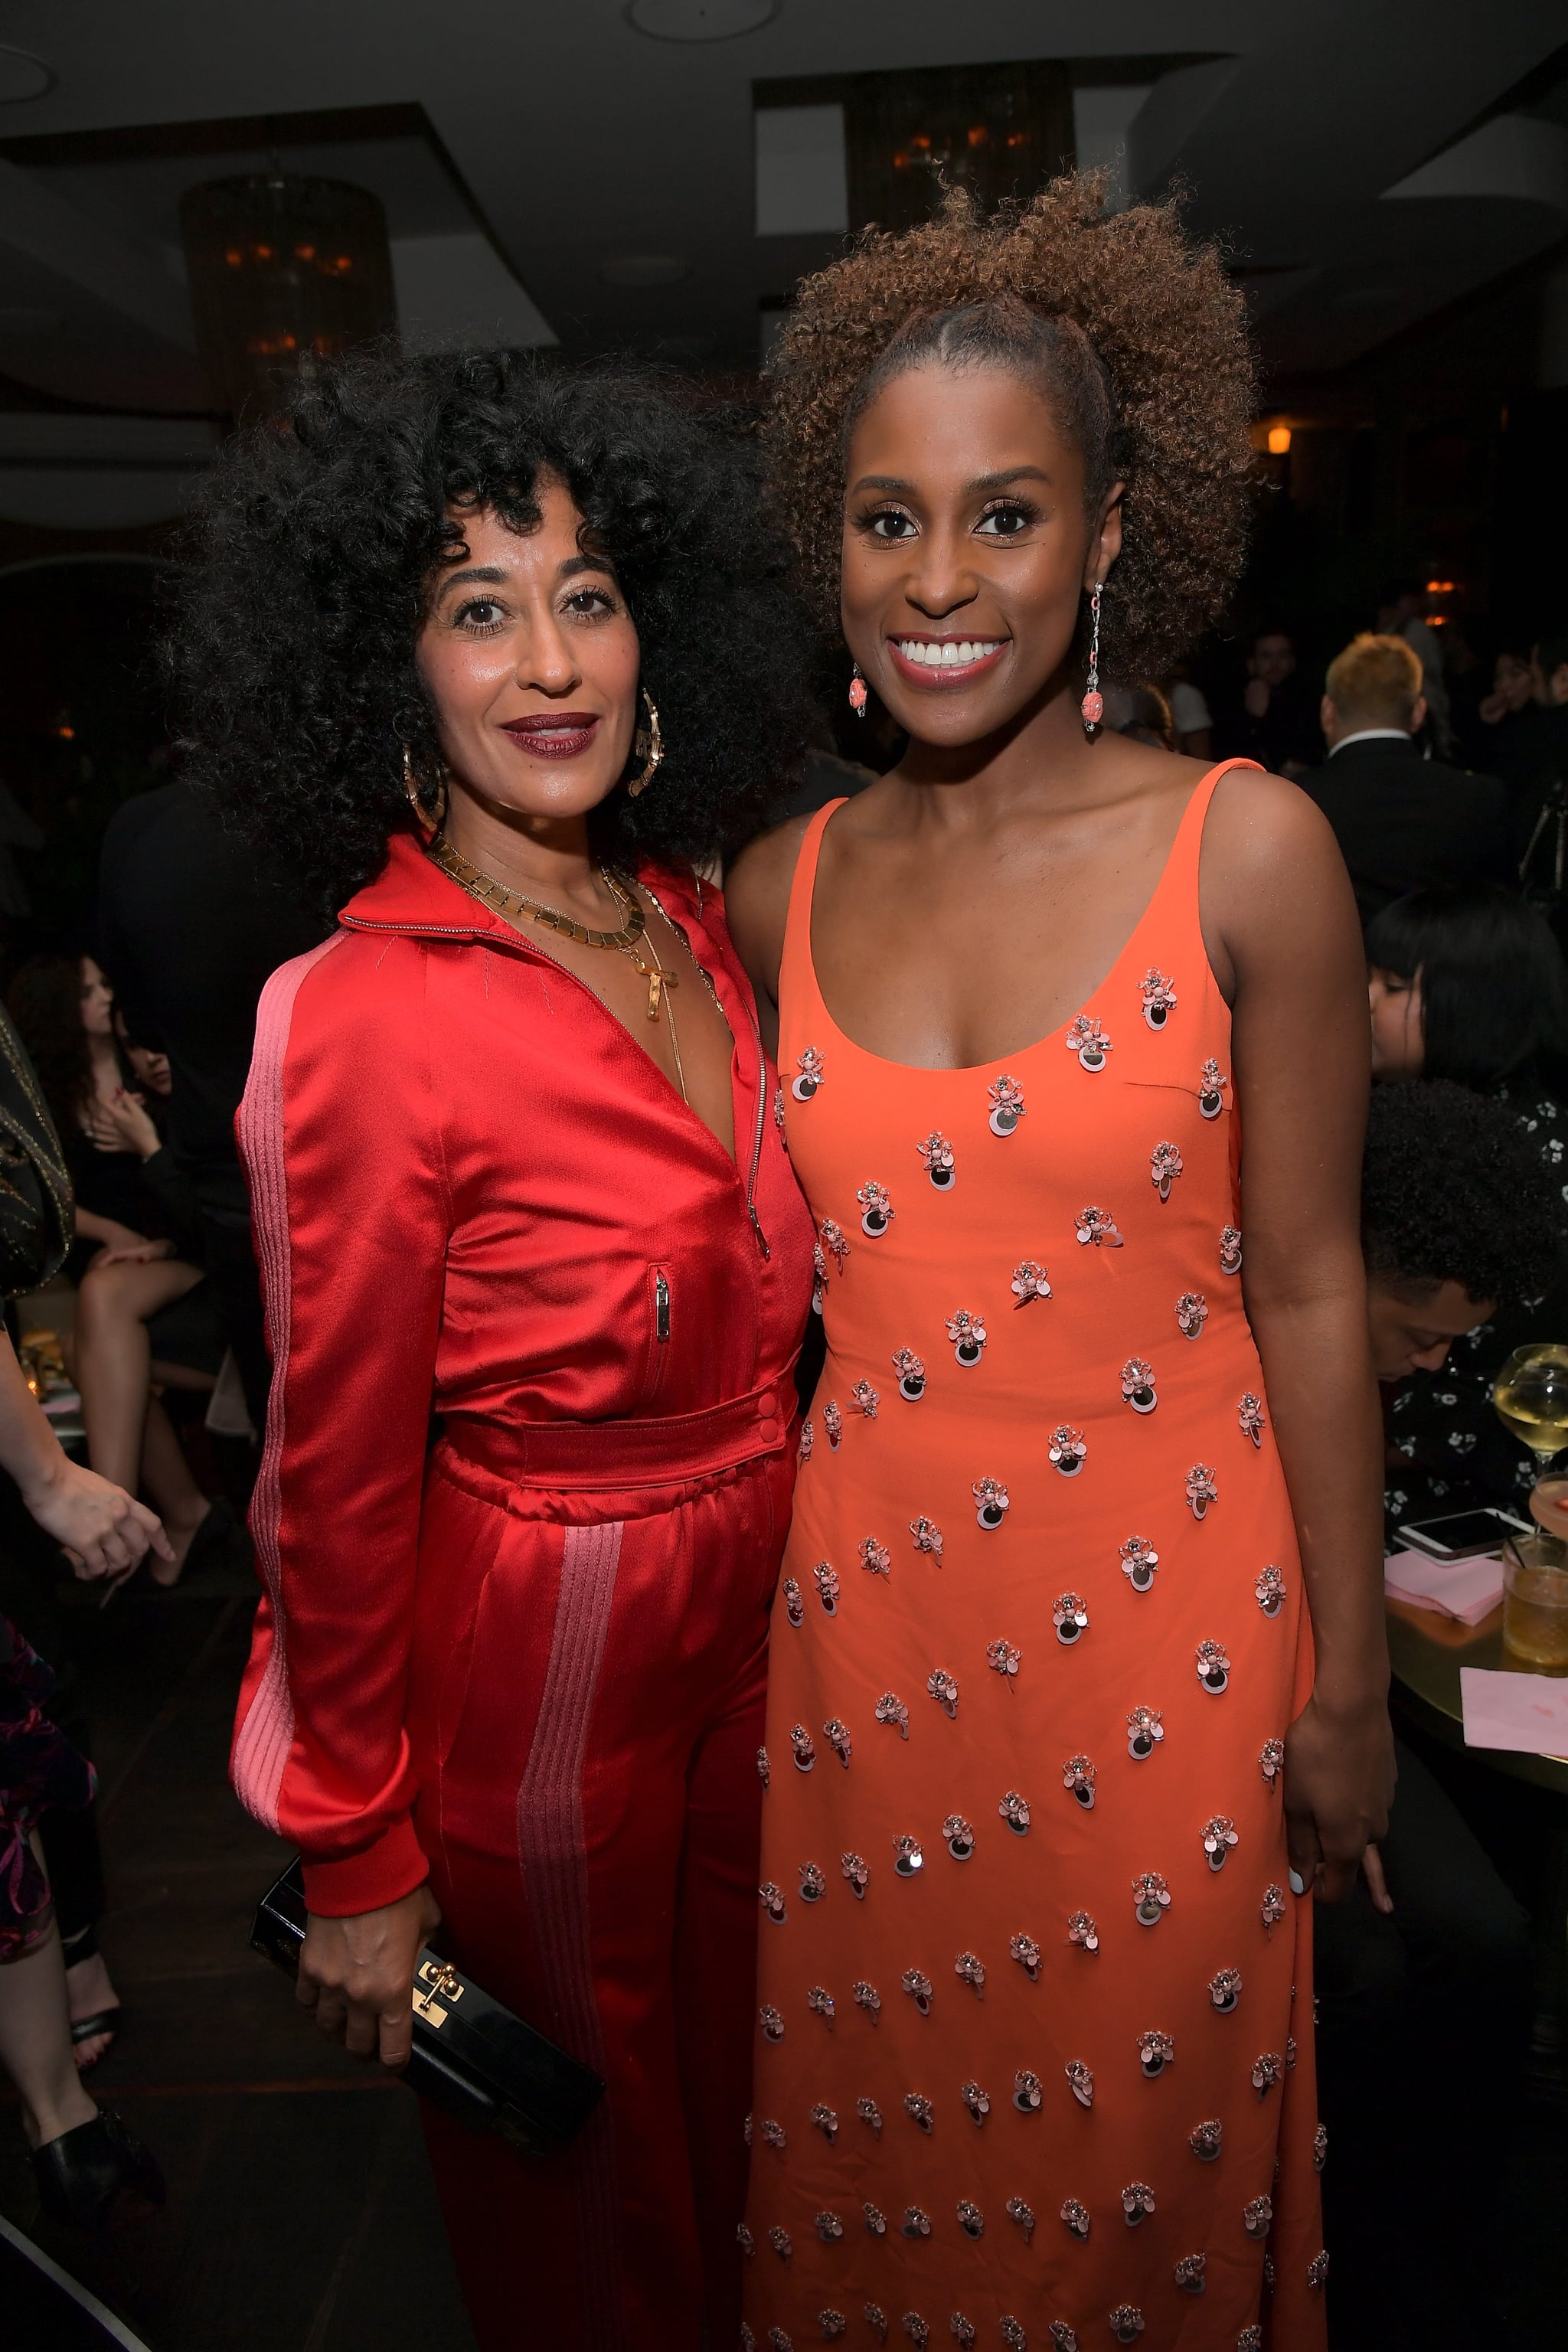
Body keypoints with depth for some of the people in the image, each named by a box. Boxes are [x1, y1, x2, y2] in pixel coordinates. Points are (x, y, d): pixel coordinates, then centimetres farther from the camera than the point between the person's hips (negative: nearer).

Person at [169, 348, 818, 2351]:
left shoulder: (689, 913, -2)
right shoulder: (370, 1020, -24)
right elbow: (341, 1476, -17)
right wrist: (354, 1862, -7)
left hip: (752, 1617, 7)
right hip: (537, 1667, -6)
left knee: (735, 2069, 31)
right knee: (584, 2148, 22)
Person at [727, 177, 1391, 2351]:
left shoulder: (1246, 851, -11)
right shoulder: (784, 889, -1)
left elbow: (1306, 1293, -7)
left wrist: (1349, 1684, -1)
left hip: (1159, 1637, -2)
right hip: (860, 1627, 3)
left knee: (1126, 2174, 21)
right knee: (870, 2158, 24)